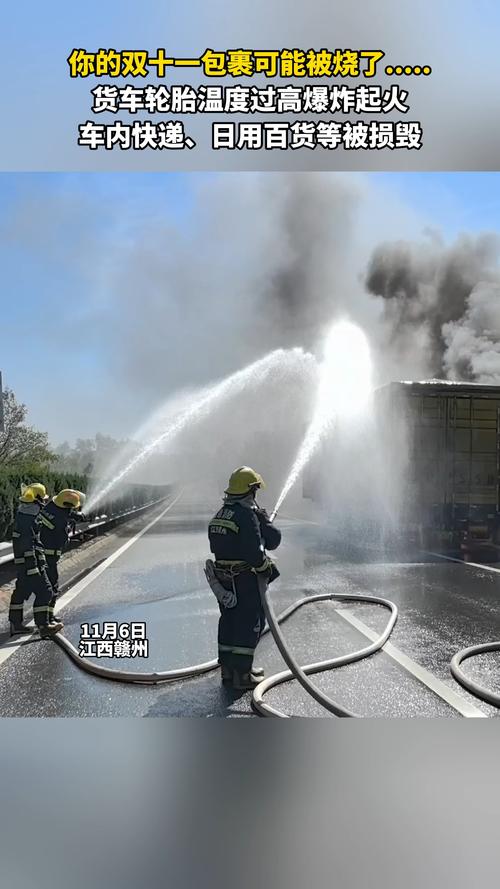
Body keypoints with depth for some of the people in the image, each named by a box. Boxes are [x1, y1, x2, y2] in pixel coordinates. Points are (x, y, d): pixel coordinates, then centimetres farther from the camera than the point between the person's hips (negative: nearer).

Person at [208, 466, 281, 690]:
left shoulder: (219, 515, 9)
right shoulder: (247, 515, -18)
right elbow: (254, 552, -22)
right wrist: (267, 569, -7)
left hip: (223, 577, 9)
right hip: (244, 579, -8)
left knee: (229, 621, 17)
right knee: (250, 623, 2)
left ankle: (227, 668, 28)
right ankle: (241, 674, 6)